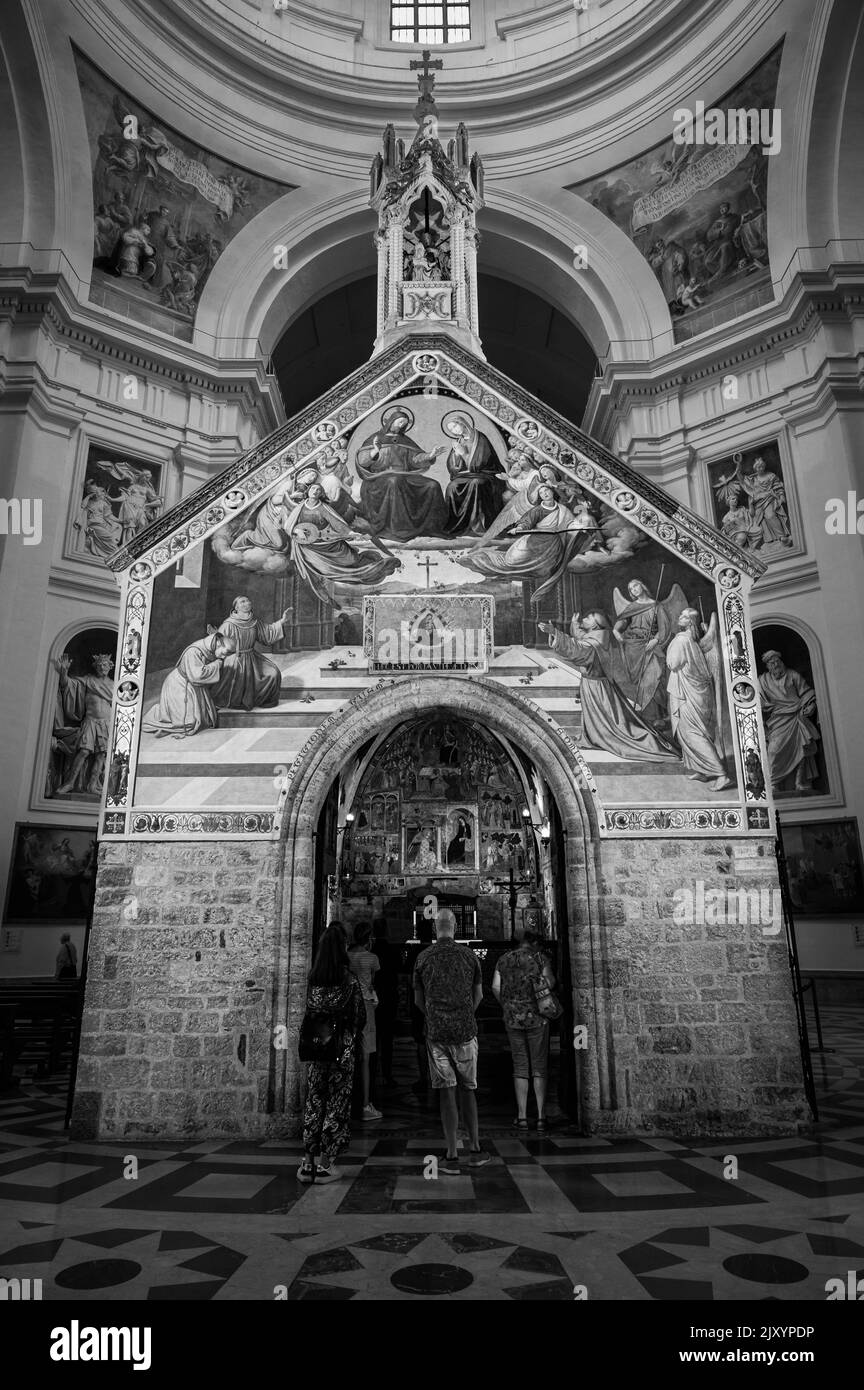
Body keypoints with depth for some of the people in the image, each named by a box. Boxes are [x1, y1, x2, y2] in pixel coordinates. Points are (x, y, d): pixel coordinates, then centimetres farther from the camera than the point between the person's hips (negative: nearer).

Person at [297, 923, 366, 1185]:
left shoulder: (312, 977, -1)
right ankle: (325, 1163, 9)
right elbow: (360, 1016, -6)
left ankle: (309, 1161, 17)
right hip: (341, 1047, -4)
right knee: (337, 1102, 6)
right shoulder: (349, 979, -12)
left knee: (314, 1101, 13)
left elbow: (309, 1010, 6)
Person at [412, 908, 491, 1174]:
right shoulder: (469, 956, 1)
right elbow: (478, 996, 9)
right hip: (465, 1031, 1)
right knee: (467, 1088, 14)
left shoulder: (423, 958, 0)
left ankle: (452, 1157, 6)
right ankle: (476, 1150, 19)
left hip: (436, 1032, -1)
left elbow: (418, 1000, 7)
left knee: (446, 1092, 3)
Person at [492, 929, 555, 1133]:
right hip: (536, 1018, -3)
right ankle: (541, 1117, 4)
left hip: (512, 1019, 3)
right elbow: (551, 983, -8)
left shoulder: (504, 960, 6)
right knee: (539, 1068, 6)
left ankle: (522, 1117, 11)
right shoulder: (538, 958, -5)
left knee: (520, 1067, 11)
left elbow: (495, 987, 3)